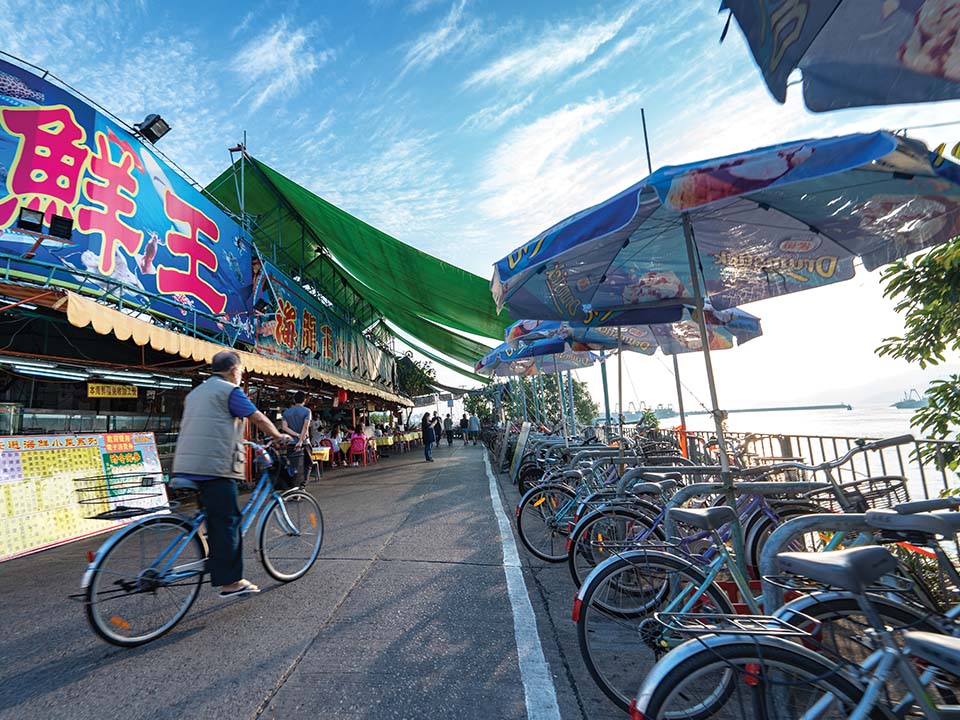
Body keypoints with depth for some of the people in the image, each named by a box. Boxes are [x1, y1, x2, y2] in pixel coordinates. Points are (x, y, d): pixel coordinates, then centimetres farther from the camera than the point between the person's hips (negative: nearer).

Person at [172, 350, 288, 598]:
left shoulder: (195, 392, 23)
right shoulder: (230, 390, -5)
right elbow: (259, 418, -8)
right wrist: (279, 436, 6)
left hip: (187, 466, 9)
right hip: (215, 466, -9)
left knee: (217, 522, 15)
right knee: (227, 522, -2)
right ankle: (229, 582, 3)